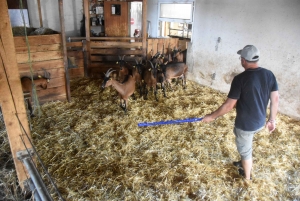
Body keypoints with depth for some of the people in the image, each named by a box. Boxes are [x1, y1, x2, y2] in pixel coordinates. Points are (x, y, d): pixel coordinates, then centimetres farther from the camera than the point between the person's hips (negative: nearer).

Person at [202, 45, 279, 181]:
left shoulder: (240, 78, -24)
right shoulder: (269, 75, -5)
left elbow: (229, 105, -23)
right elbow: (275, 99, 1)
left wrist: (212, 116, -10)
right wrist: (272, 119, 14)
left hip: (246, 123, -7)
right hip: (260, 121, 7)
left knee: (245, 150, 17)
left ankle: (247, 177, 40)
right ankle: (244, 163, 53)